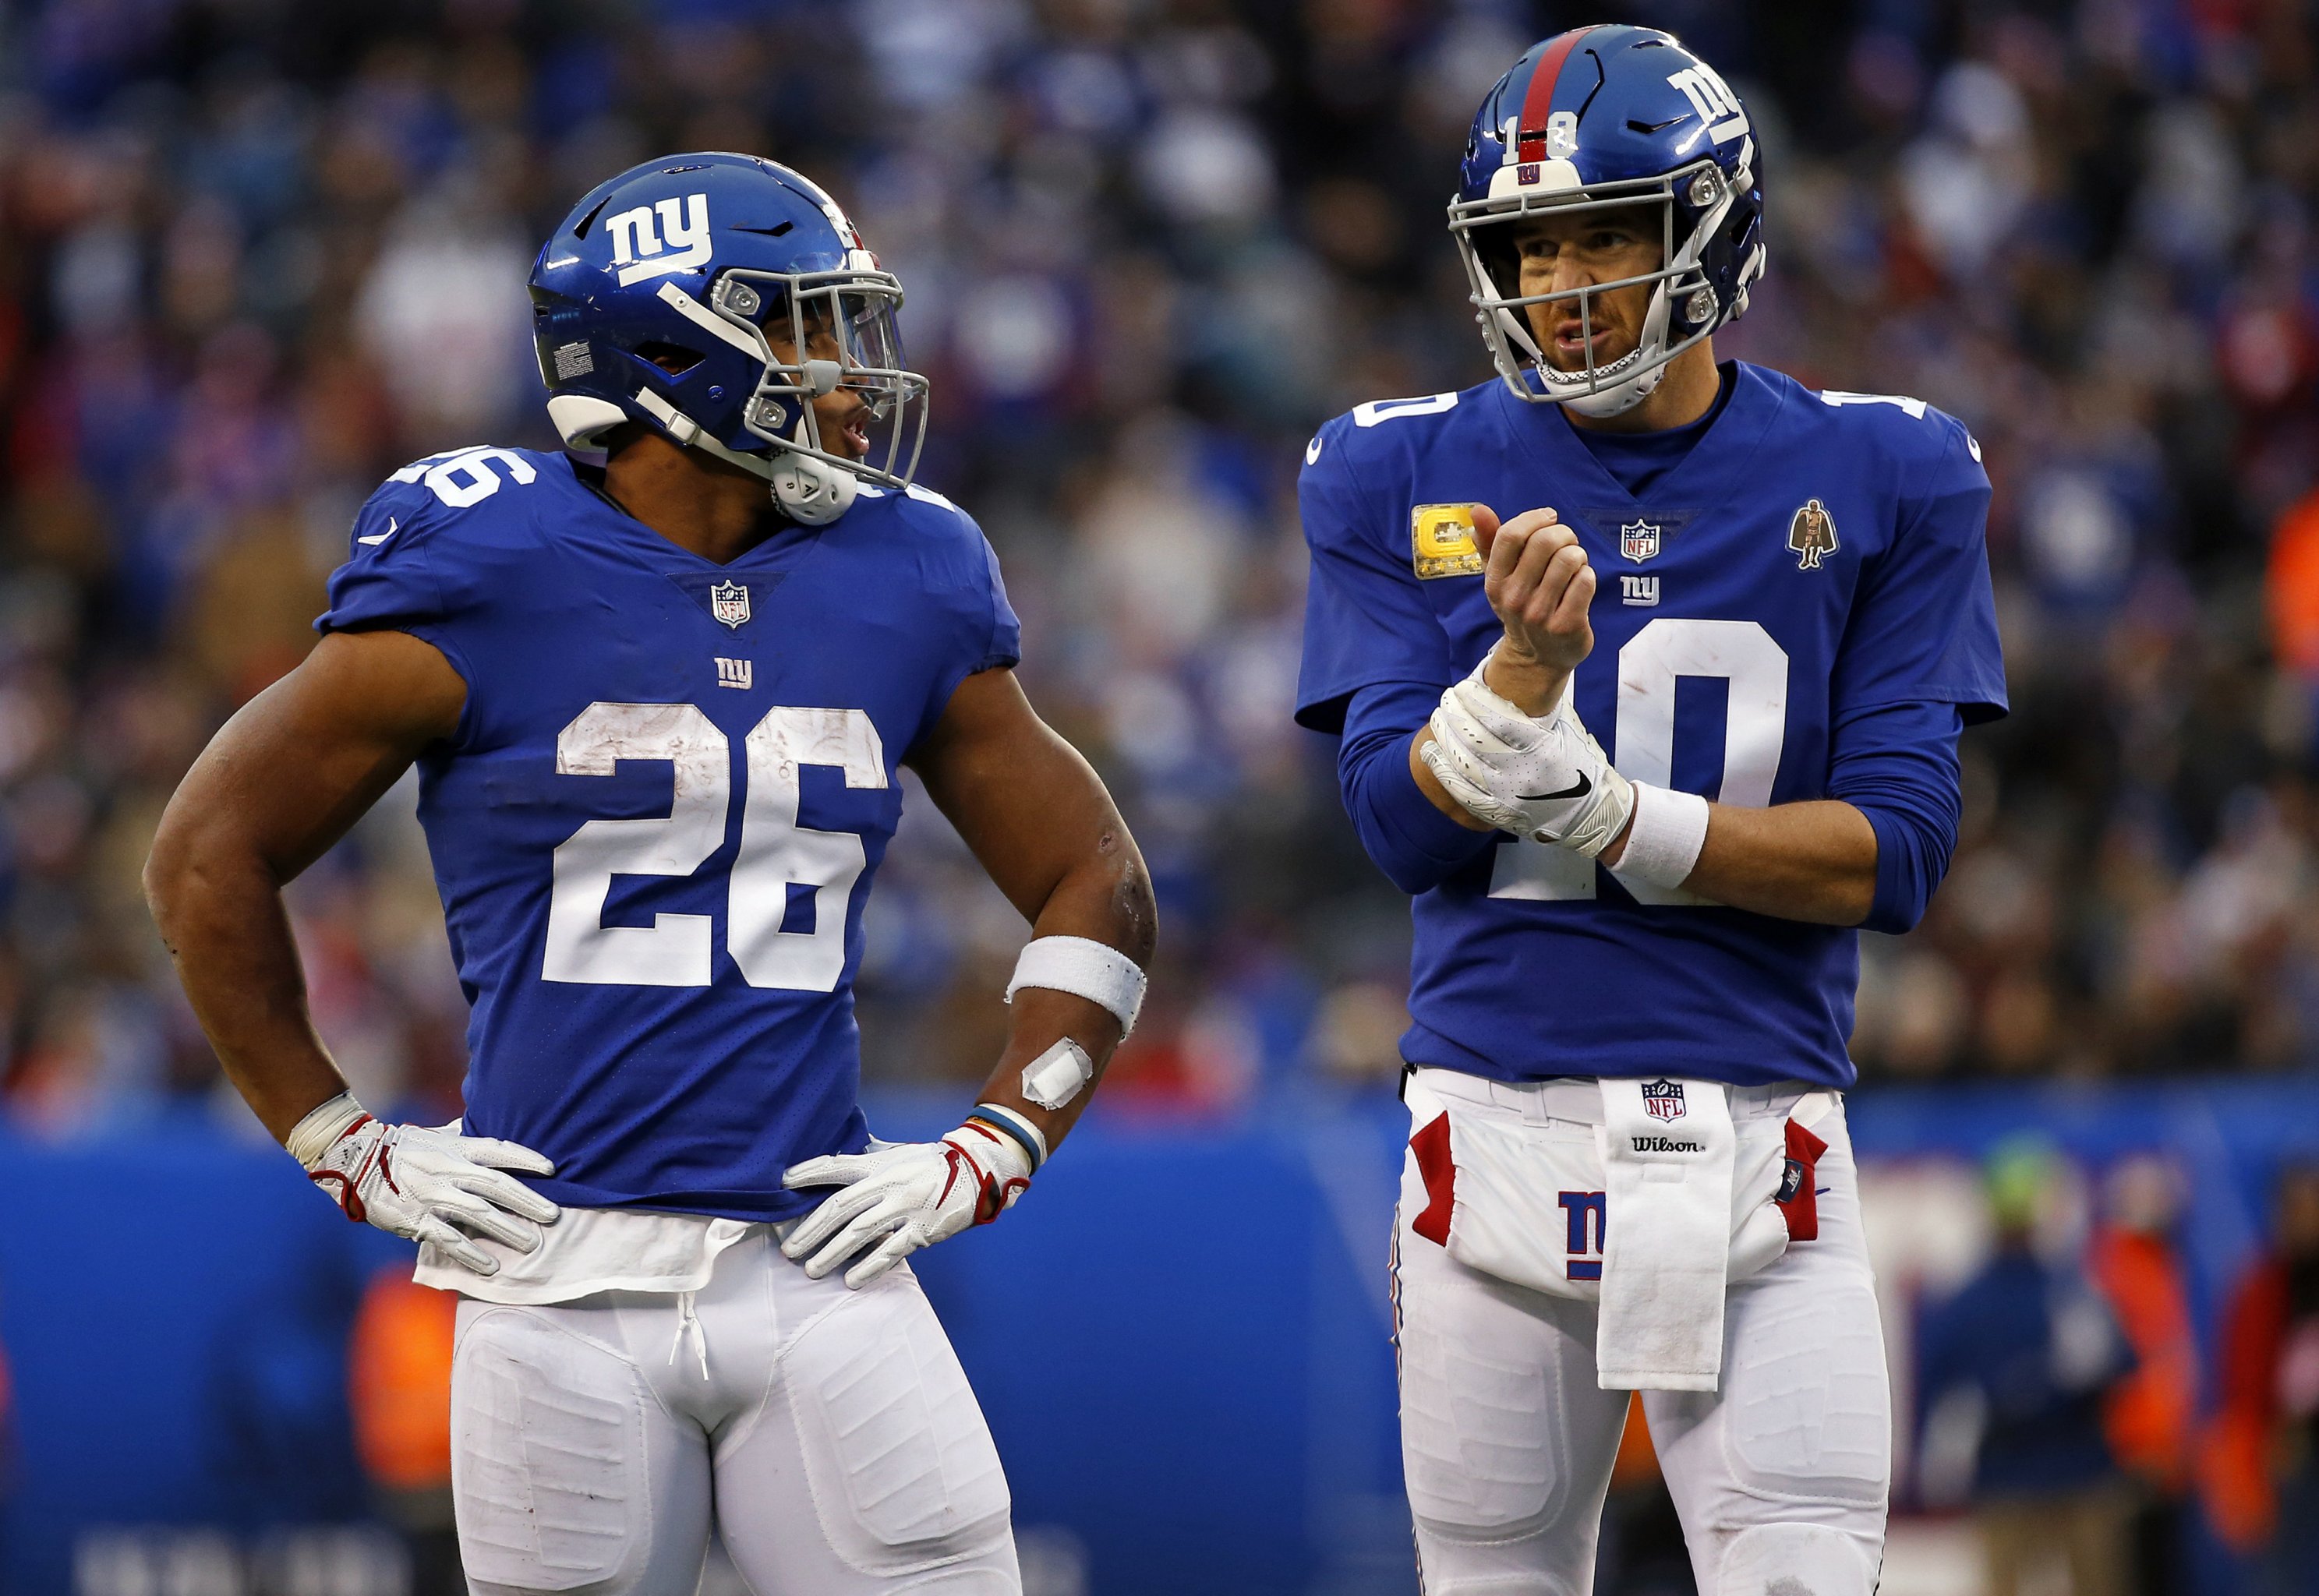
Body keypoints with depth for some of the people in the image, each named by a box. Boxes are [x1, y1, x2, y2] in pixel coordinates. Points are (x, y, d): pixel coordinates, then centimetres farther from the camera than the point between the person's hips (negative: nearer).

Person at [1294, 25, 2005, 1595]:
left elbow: (1893, 856, -3)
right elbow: (1403, 822, -3)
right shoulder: (1405, 478, 6)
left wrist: (1609, 815, -15)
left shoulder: (1881, 480, 3)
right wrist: (1525, 661, -21)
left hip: (1760, 1156, -1)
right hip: (1498, 1142, 1)